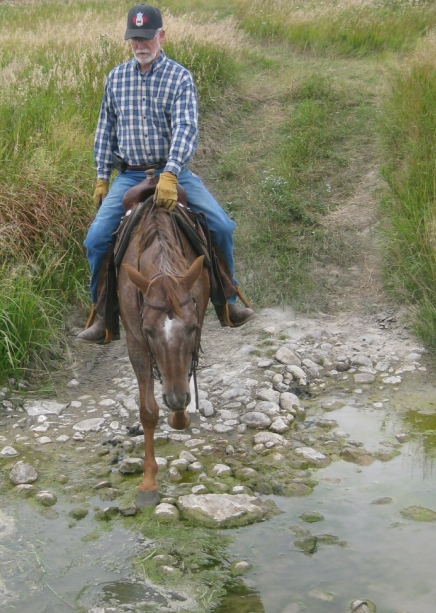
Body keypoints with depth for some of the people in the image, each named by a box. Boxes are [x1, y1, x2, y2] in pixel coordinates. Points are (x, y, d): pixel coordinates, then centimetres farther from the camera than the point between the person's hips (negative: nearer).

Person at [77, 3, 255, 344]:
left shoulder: (180, 77, -5)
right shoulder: (116, 77, 5)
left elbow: (186, 128, -18)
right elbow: (106, 129, 12)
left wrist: (170, 175, -31)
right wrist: (102, 177, 9)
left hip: (173, 172, -2)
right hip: (129, 175, 2)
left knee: (221, 227, -15)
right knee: (96, 238, -14)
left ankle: (227, 303, 7)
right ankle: (103, 317, 4)